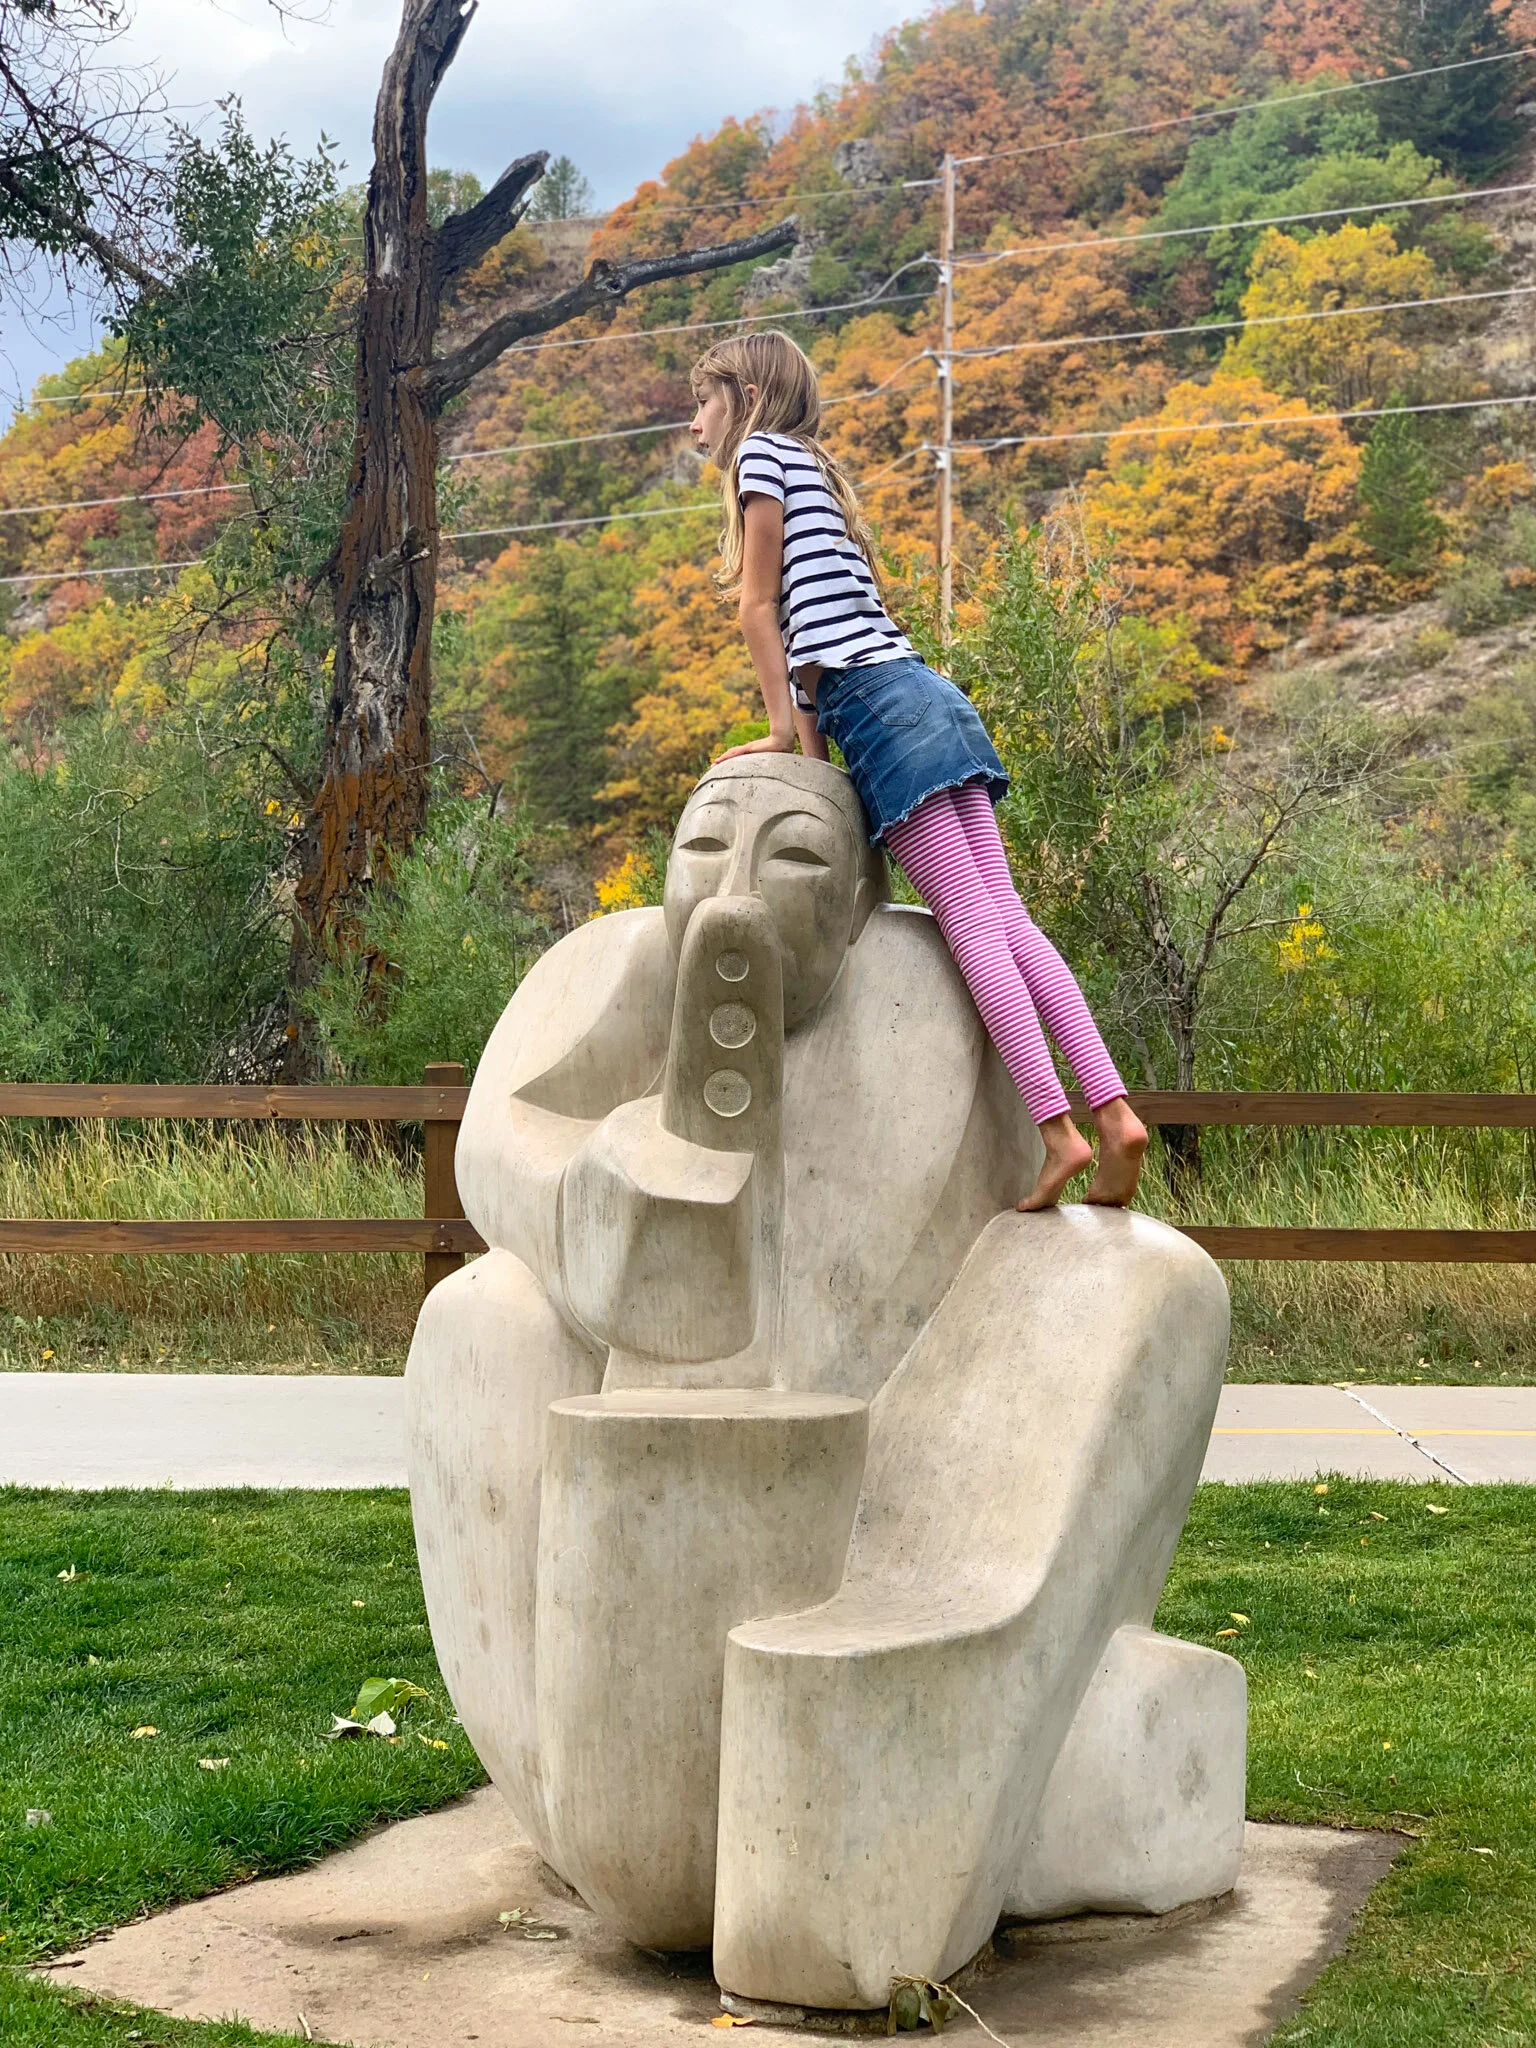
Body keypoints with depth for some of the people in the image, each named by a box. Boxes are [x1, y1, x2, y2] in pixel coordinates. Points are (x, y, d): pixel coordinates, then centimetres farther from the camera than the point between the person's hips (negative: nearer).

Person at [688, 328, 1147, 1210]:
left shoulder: (763, 452, 5)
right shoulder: (816, 476, 30)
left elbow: (760, 603, -1)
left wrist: (784, 729, 0)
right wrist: (811, 738, 16)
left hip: (881, 706, -9)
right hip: (927, 696, 9)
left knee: (970, 921, -15)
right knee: (1007, 918, -1)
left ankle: (1058, 1128, -22)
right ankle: (1114, 1113, -11)